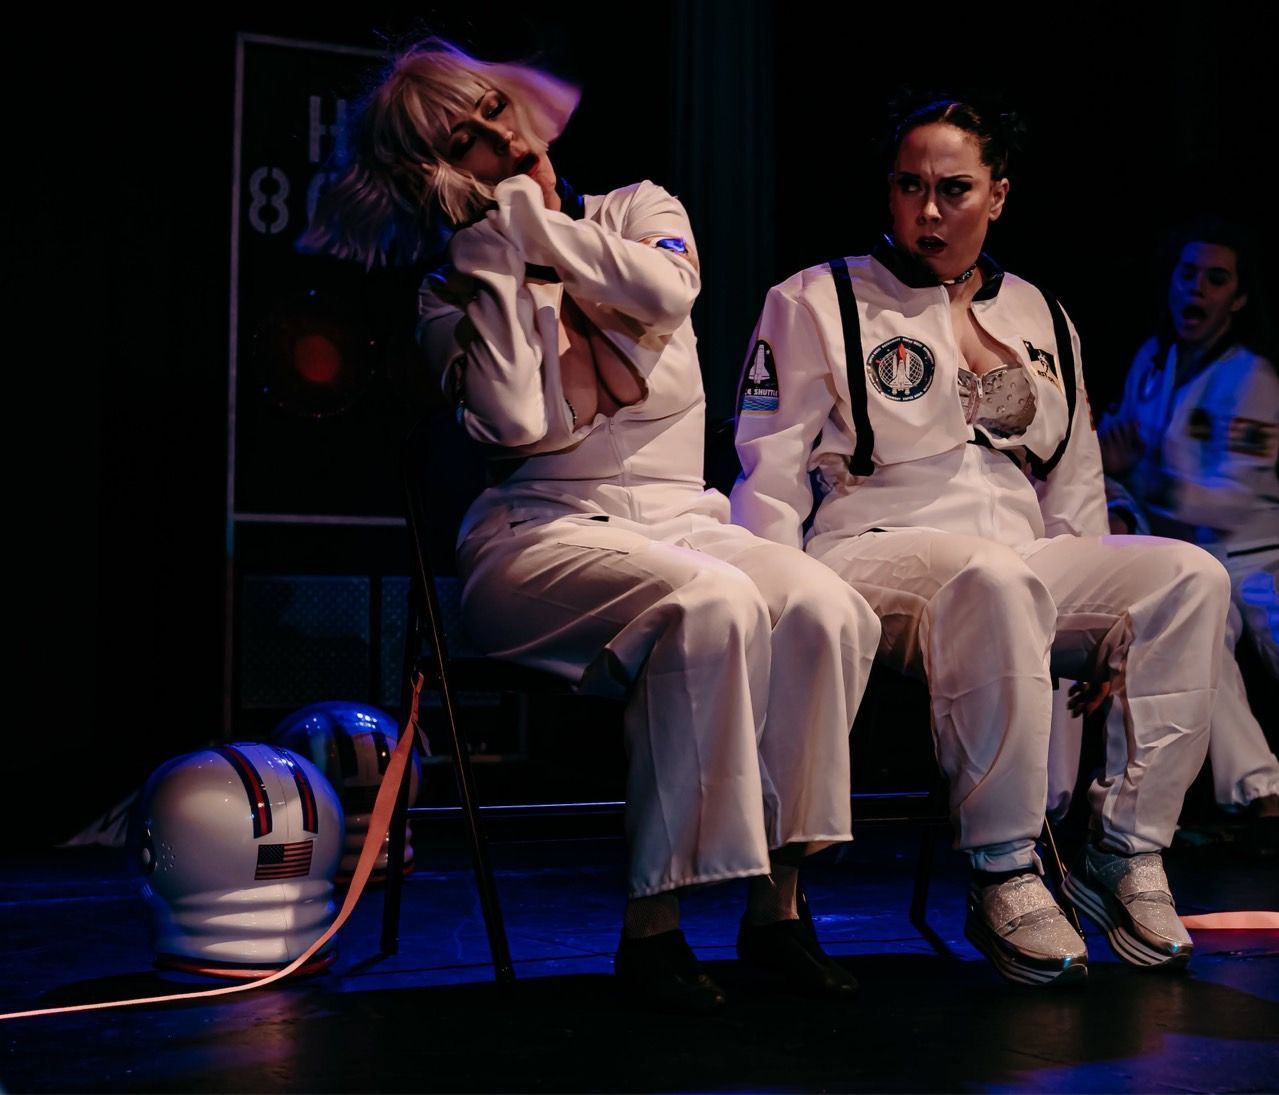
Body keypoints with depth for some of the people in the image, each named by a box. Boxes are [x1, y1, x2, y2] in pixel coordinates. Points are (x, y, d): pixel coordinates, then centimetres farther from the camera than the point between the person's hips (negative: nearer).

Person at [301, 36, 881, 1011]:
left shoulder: (641, 209, 14)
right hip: (543, 533, -3)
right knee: (712, 606, -35)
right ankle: (654, 920, -26)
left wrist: (530, 220, -4)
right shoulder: (457, 290, 8)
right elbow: (514, 421, -13)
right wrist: (496, 256, -6)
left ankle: (777, 904, -19)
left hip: (684, 515, 4)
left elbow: (667, 289, -12)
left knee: (824, 607, -28)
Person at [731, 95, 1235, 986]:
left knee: (1190, 575, -21)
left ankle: (1127, 854, -16)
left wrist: (1098, 625, 9)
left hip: (1022, 560, 5)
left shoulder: (1043, 321, 21)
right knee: (994, 579, -39)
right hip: (870, 555, -5)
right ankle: (1003, 877, -27)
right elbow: (770, 477, 1)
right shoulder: (816, 303, 7)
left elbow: (1076, 486, 22)